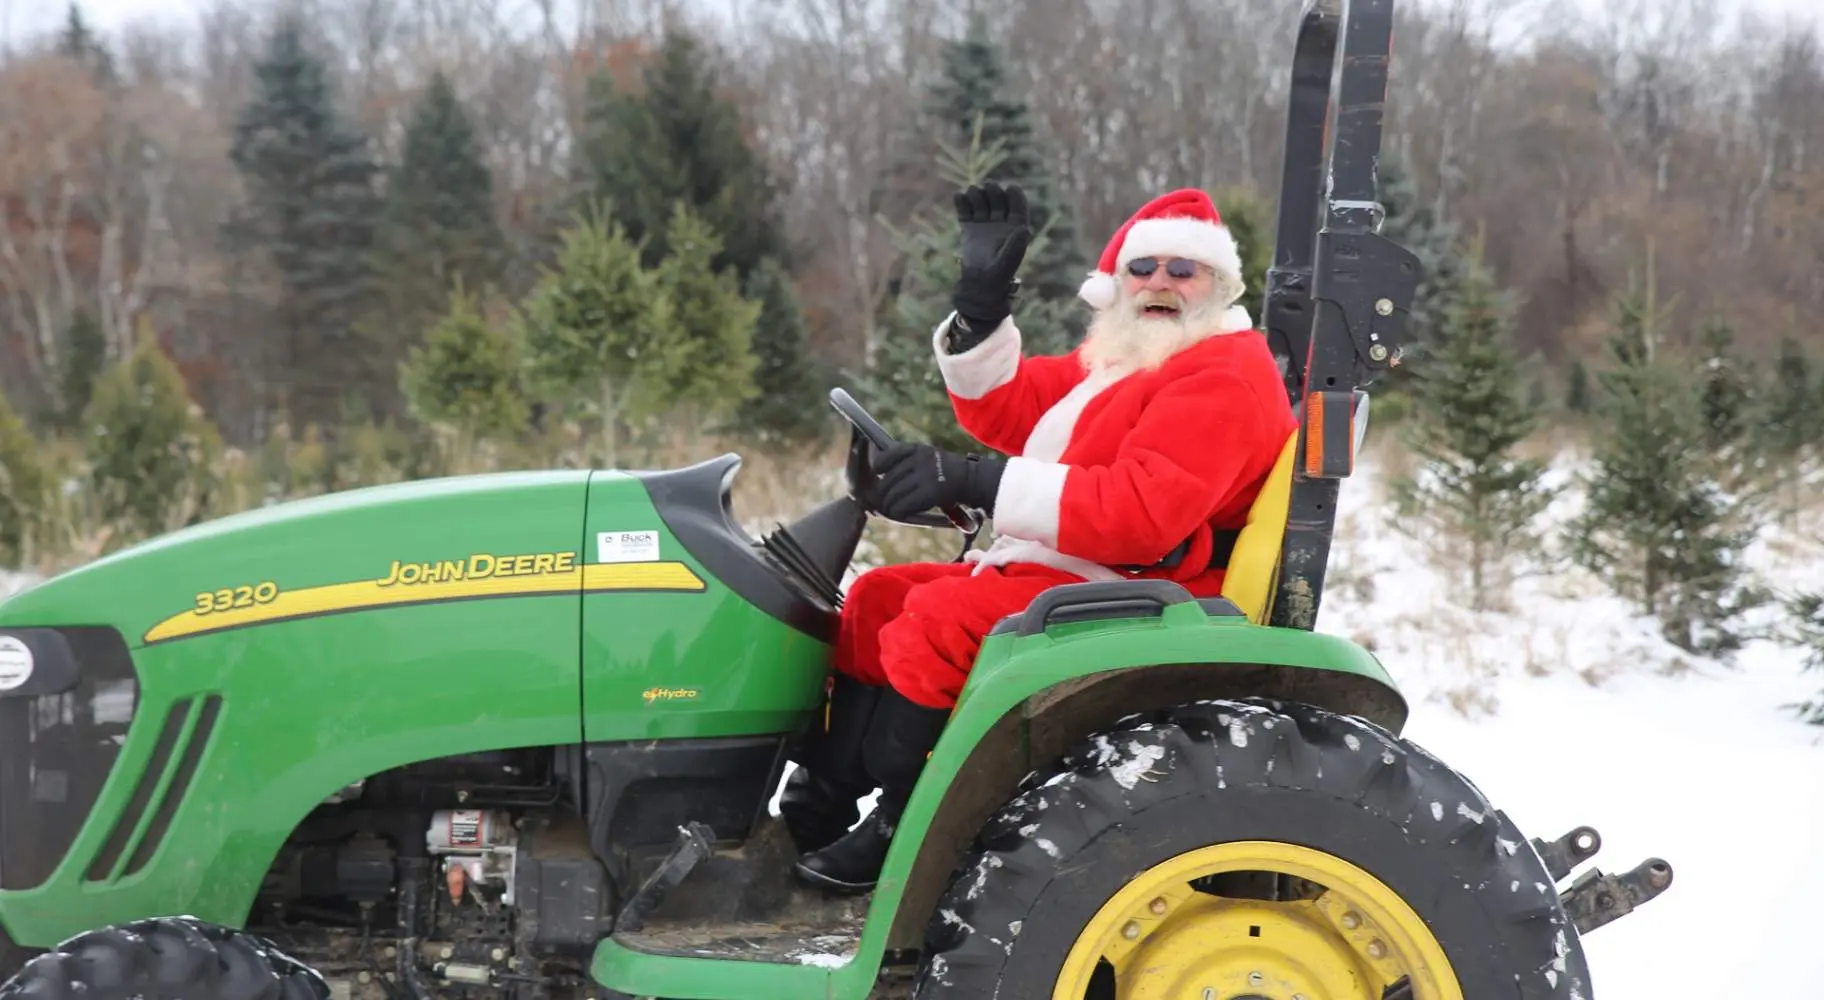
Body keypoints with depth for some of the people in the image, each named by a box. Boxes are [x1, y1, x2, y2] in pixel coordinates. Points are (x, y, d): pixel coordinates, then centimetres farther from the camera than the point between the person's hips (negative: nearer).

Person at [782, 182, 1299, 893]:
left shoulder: (1226, 375, -14)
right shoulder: (1114, 361, 20)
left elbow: (1141, 512, -27)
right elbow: (1002, 408, 21)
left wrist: (973, 481, -29)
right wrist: (981, 299, 6)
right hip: (1054, 575, 11)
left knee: (940, 617, -27)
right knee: (878, 598, 8)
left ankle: (899, 831, -16)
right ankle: (817, 808, 1)